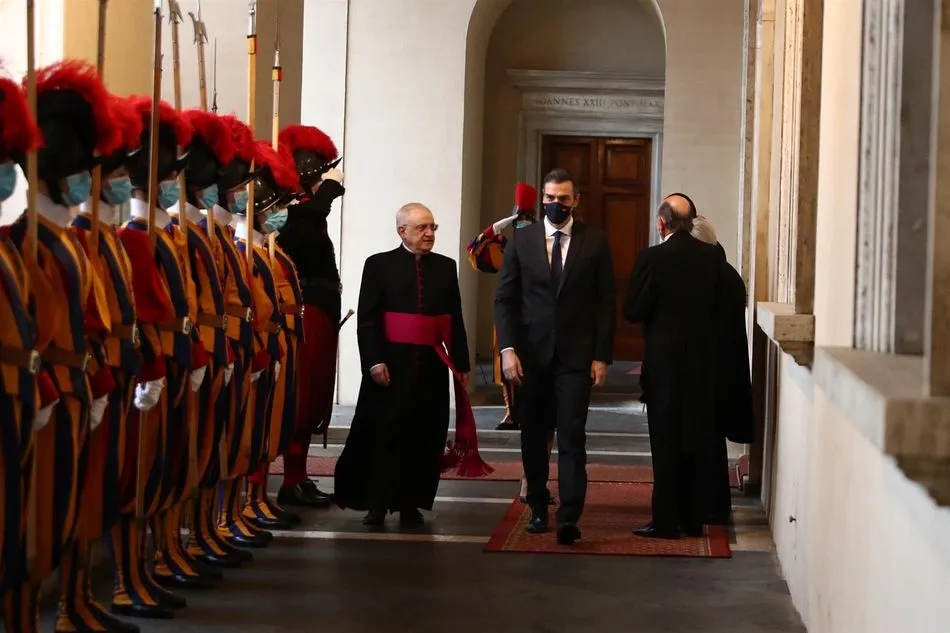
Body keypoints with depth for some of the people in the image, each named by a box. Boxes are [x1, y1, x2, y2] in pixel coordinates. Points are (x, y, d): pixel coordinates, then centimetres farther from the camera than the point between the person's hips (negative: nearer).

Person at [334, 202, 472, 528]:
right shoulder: (379, 265, 1)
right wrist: (374, 361, -14)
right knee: (384, 433, 0)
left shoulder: (445, 267, 11)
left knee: (424, 435, 4)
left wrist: (461, 363, 6)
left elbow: (455, 319, 11)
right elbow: (366, 319, -4)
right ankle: (375, 504, 6)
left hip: (431, 364, 3)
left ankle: (410, 504, 13)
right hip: (392, 364, -3)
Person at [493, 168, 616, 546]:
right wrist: (507, 348, -7)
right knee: (533, 436, 10)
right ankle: (538, 507, 23)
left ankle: (569, 518, -13)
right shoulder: (521, 240, 5)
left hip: (576, 355, -2)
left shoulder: (595, 243, 2)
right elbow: (505, 299, 4)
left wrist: (602, 356, -4)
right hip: (531, 355, 2)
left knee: (571, 437, -9)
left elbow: (606, 303, 2)